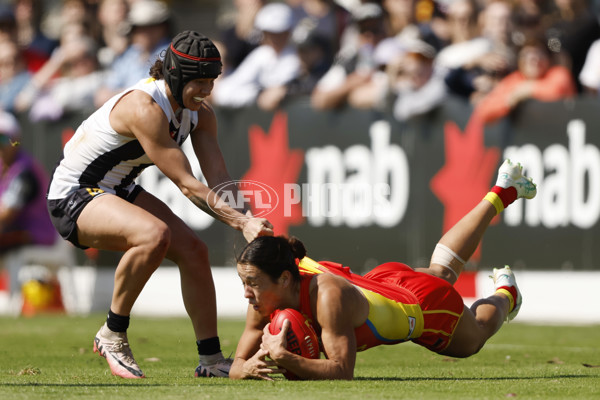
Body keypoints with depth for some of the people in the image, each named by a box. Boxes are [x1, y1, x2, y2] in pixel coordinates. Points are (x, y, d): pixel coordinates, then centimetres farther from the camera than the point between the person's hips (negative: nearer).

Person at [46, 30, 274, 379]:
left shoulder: (200, 113, -3)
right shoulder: (144, 107, -31)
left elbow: (220, 179, -8)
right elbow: (187, 185, -31)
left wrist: (252, 223, -25)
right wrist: (242, 222, -34)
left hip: (120, 191, 9)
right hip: (74, 196, -9)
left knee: (193, 249, -2)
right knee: (154, 235, -33)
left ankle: (212, 359, 10)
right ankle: (112, 335, -16)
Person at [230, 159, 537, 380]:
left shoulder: (327, 295, -47)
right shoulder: (267, 296, -28)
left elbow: (342, 370, -48)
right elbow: (237, 366, -23)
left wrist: (283, 358, -58)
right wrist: (247, 368, -46)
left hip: (427, 305, -6)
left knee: (473, 337, 27)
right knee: (441, 273, 36)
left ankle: (504, 295, 58)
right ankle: (502, 193, 58)